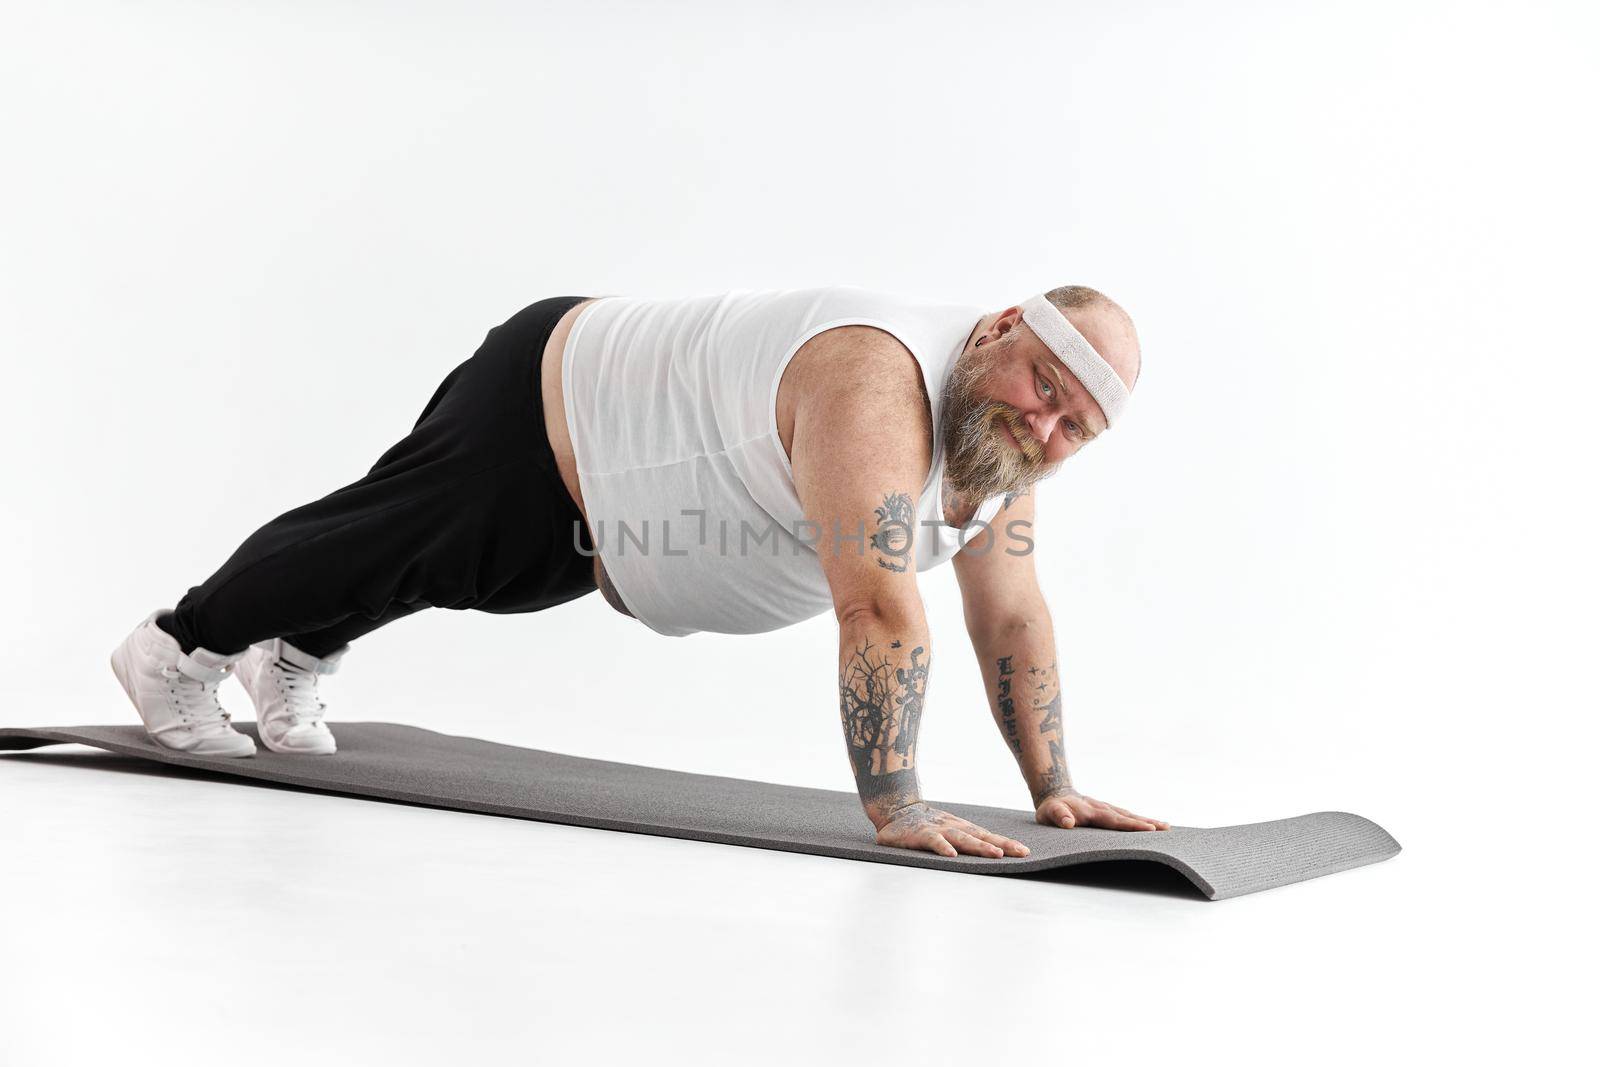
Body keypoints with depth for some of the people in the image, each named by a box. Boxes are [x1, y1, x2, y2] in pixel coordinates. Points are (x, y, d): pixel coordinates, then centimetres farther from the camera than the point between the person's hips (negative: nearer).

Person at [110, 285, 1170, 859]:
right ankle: (177, 649, 45)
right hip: (538, 416, -7)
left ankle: (293, 661, 59)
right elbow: (879, 609, -46)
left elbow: (1013, 619, -3)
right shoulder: (875, 382, -39)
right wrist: (895, 808, -45)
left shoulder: (1005, 442, -10)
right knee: (367, 551, 17)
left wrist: (1053, 787, -7)